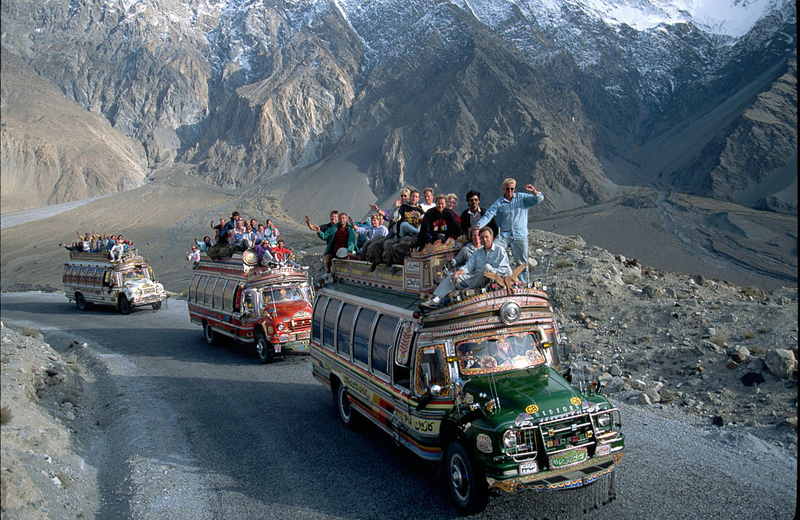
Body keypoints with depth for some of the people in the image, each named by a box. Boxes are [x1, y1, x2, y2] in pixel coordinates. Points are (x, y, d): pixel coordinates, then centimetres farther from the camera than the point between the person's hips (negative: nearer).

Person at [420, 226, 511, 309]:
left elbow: (505, 270, -3)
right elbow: (468, 267, 11)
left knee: (487, 266, -35)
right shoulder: (477, 253, 22)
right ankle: (436, 300, -22)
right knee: (452, 278, -8)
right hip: (474, 278, 5)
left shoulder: (500, 251, 7)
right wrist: (457, 272, -10)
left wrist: (490, 271, -16)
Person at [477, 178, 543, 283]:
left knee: (522, 263, 6)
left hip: (520, 236, 1)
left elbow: (539, 199, 3)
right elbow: (488, 215, -6)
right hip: (504, 235, 0)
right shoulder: (498, 203, 3)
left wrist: (534, 191, -19)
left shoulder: (522, 198, 7)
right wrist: (478, 226, -22)